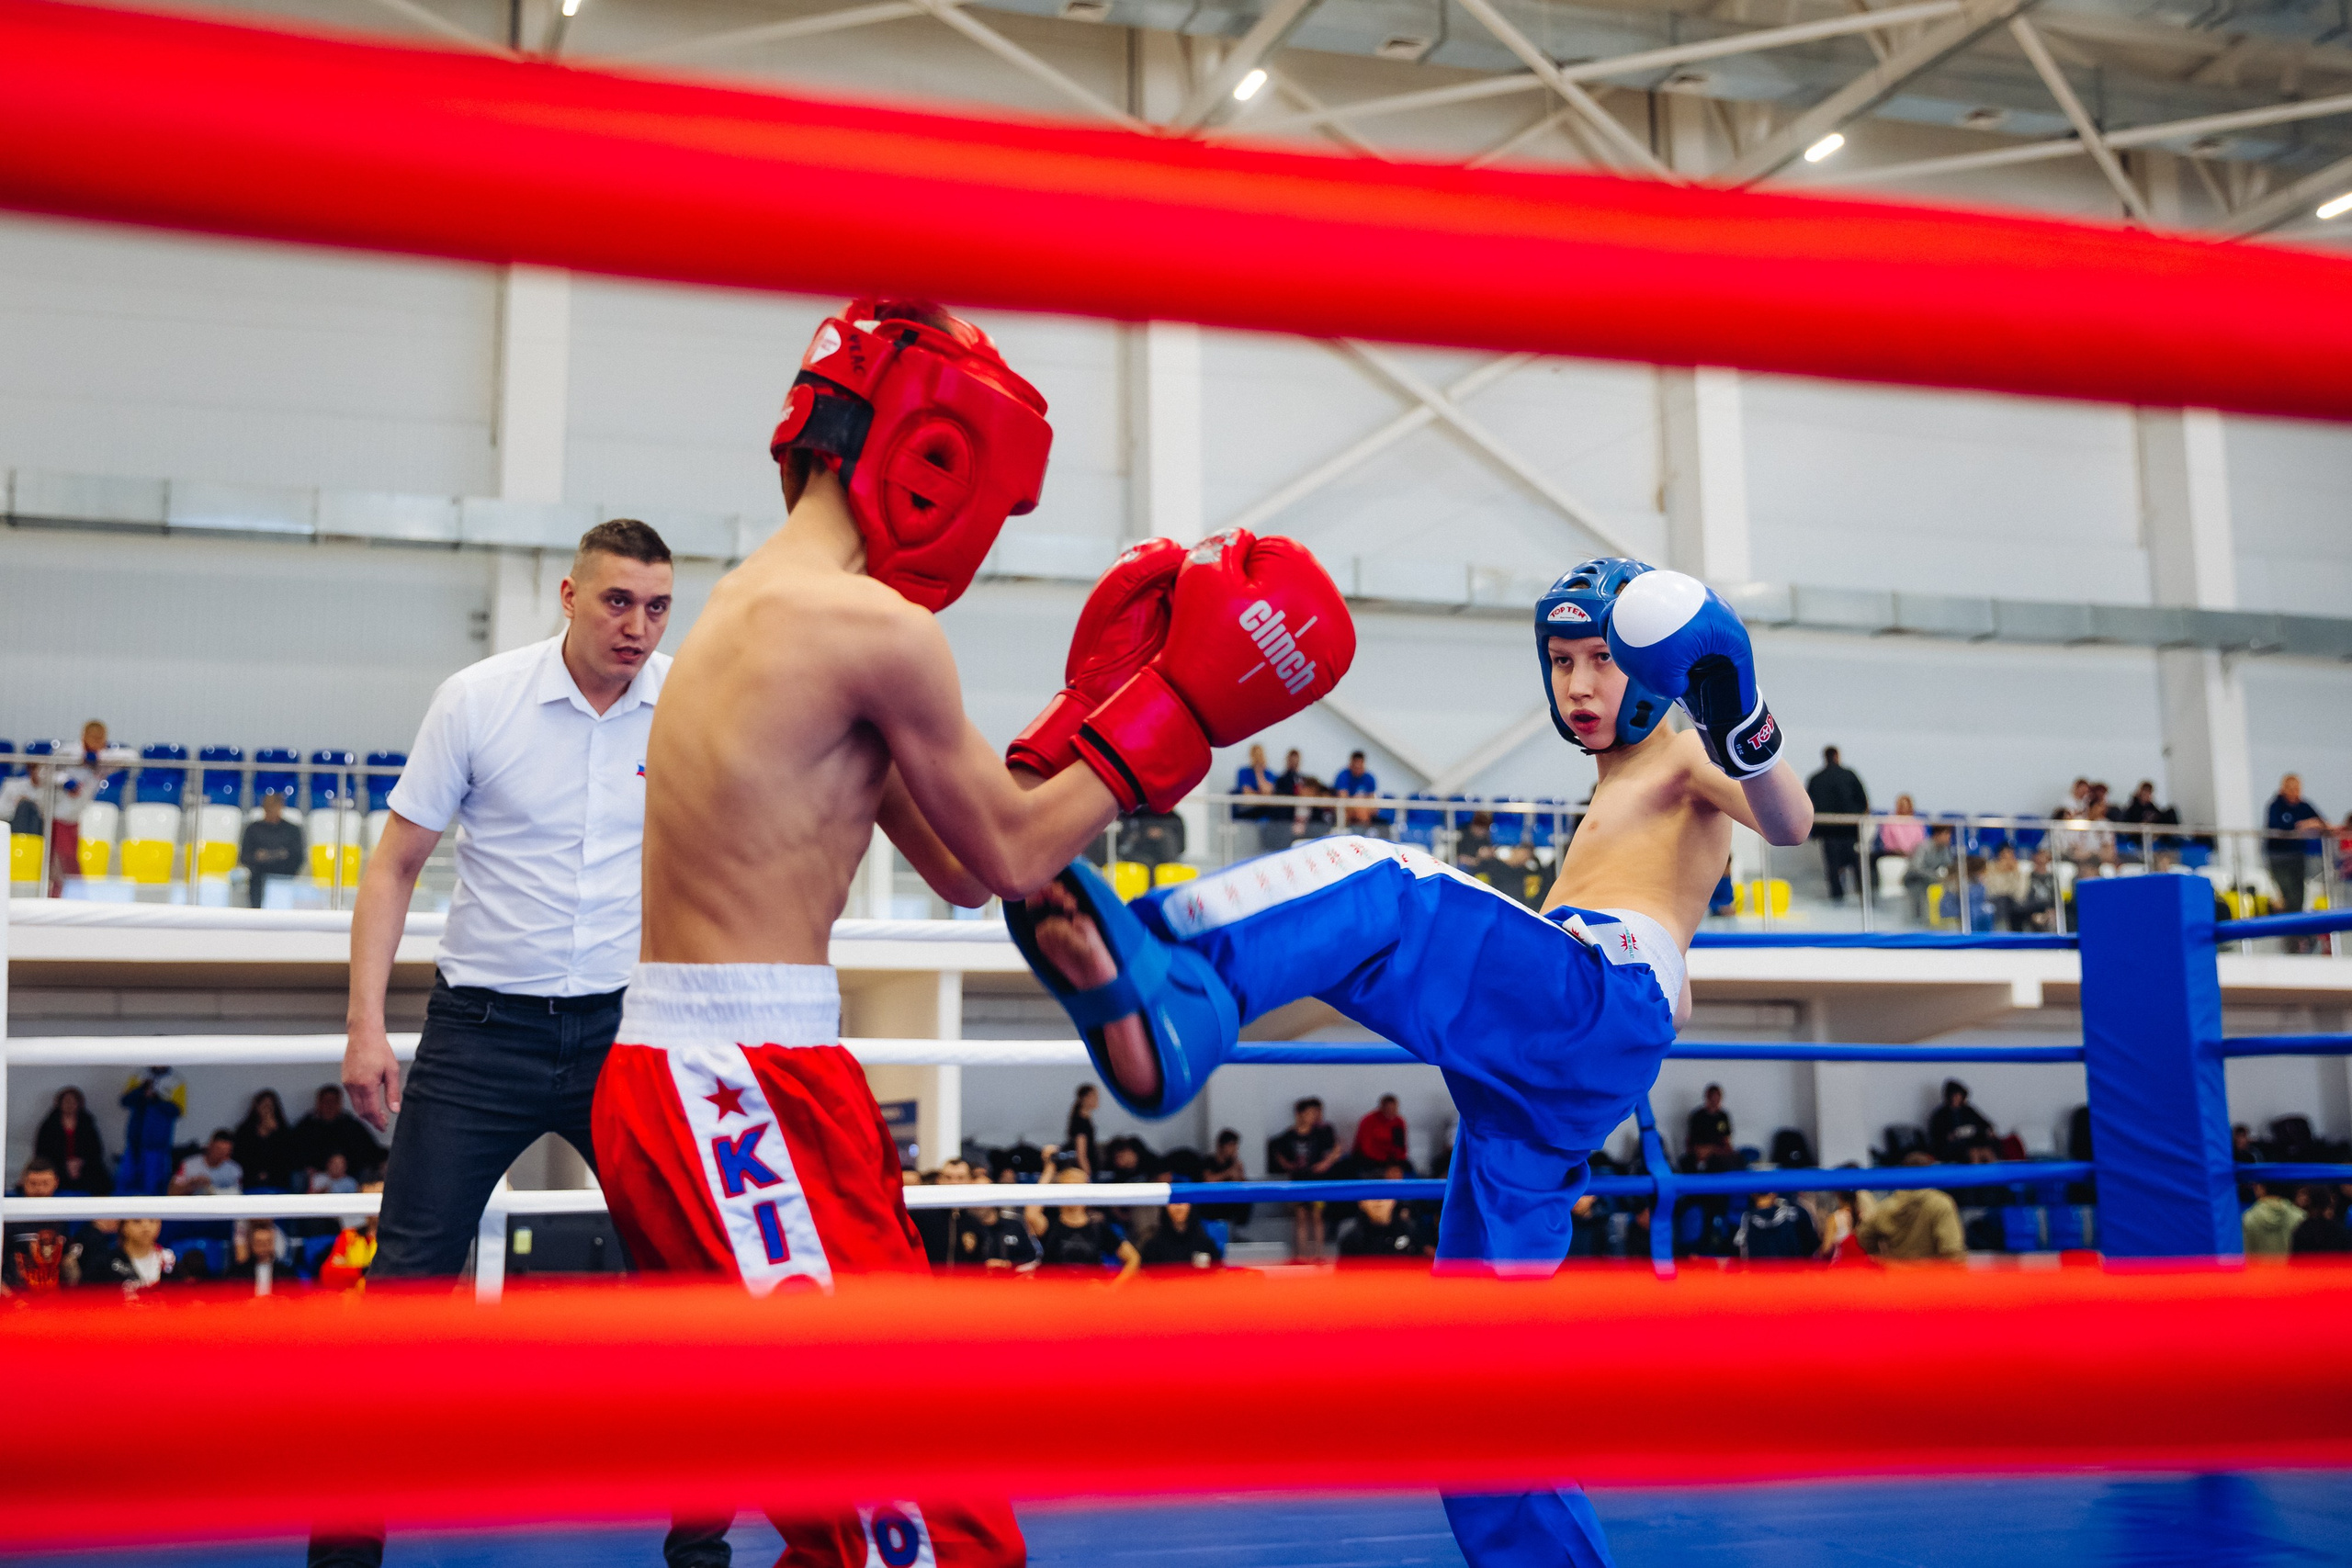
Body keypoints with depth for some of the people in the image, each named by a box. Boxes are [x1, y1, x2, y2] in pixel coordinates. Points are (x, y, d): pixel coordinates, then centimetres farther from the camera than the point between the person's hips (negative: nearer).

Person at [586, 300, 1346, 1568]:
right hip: (743, 1091, -10)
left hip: (679, 1076, 10)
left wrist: (1098, 698, 19)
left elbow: (956, 864, 18)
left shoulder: (762, 602, 17)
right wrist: (1175, 712, 3)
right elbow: (1007, 856, -4)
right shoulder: (873, 626, -14)